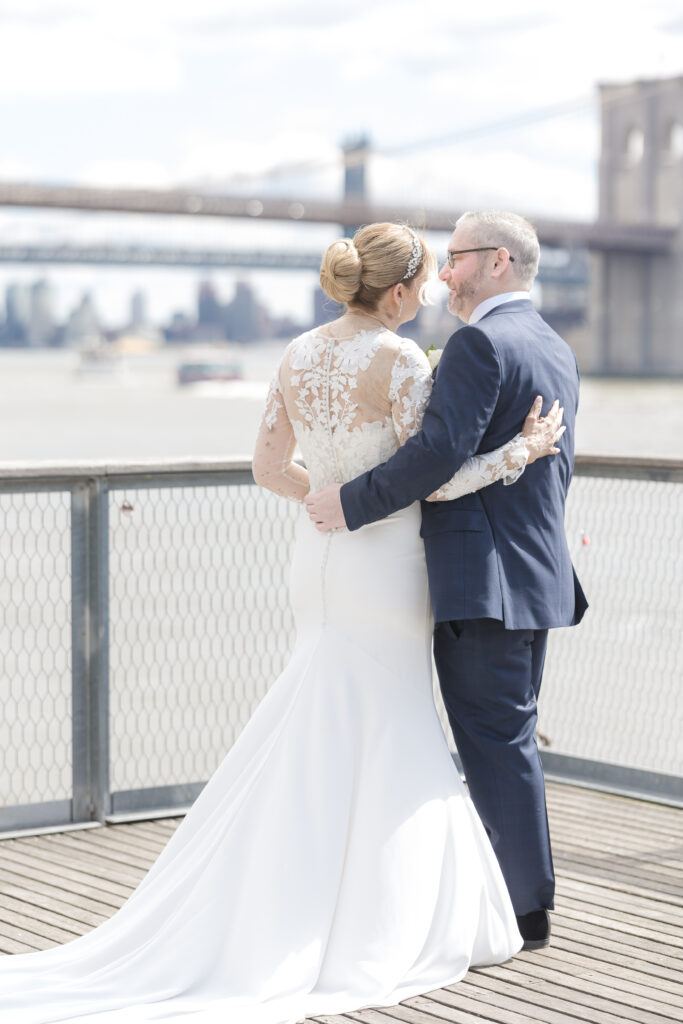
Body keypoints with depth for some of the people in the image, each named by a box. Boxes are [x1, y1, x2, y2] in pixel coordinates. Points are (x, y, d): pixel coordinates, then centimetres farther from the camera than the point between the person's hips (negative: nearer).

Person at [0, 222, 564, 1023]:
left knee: (316, 746, 15)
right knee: (390, 744, 3)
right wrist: (522, 450, -4)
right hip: (385, 565, -7)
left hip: (319, 557, 7)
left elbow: (268, 467, 10)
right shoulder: (399, 359, -16)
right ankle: (376, 932, 9)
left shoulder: (299, 356, 5)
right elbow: (435, 479, -15)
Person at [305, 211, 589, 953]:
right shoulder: (555, 350, 16)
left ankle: (522, 914, 3)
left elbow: (440, 451, -24)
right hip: (538, 576, 10)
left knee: (494, 745, -3)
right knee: (511, 741, 16)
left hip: (483, 581, -10)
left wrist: (352, 504, -18)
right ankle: (528, 896, 23)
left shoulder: (479, 343, -14)